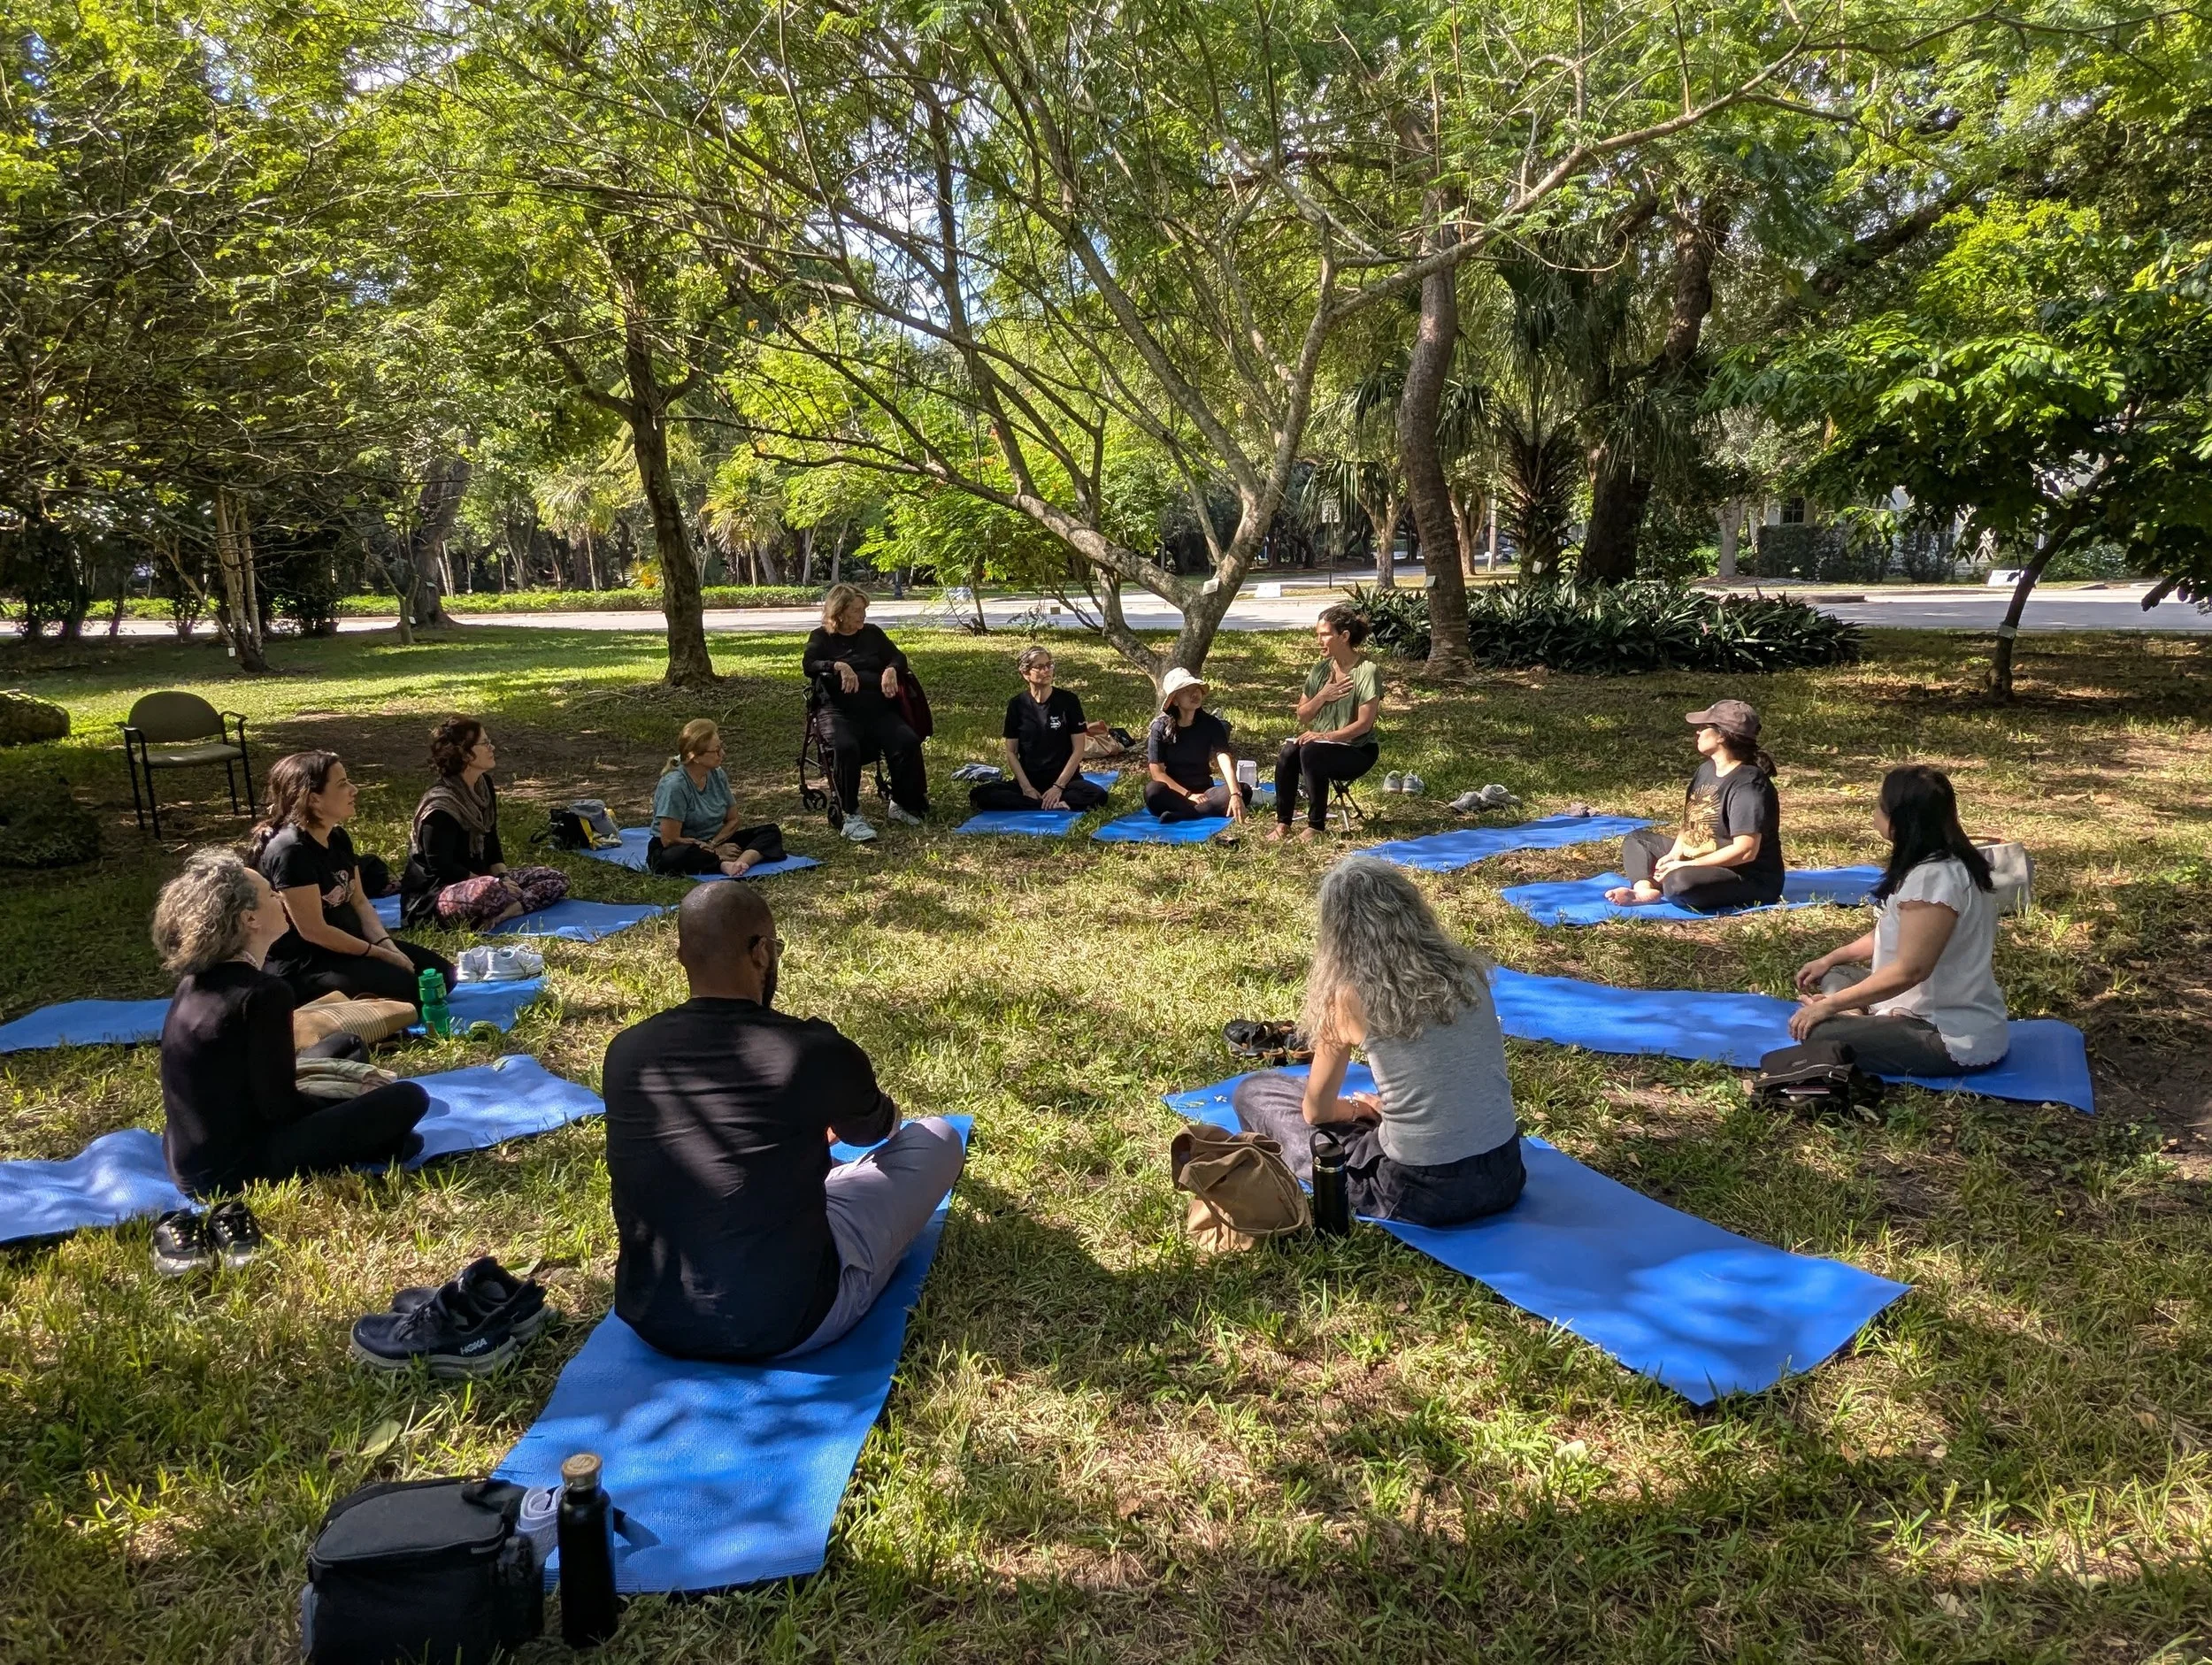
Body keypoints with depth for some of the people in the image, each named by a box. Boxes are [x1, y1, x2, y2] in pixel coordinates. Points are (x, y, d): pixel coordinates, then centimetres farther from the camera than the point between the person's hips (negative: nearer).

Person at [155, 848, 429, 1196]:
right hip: (231, 1169, -9)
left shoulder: (197, 980, 4)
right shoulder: (262, 992, -23)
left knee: (346, 1046, 22)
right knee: (408, 1099, -9)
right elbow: (279, 1108, -16)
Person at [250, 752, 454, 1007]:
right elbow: (313, 931, -23)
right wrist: (382, 955, -17)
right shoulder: (291, 851, -23)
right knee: (406, 987, -23)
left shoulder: (338, 837, 5)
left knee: (441, 972, 2)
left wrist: (388, 946, -8)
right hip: (300, 966, -9)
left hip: (346, 945, 9)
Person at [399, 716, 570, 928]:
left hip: (476, 881, 10)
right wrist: (496, 884, -20)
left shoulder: (484, 785, 7)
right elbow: (441, 867, -21)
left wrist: (502, 877, -4)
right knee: (491, 893, -44)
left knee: (557, 879, 2)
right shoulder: (441, 806, -19)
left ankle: (507, 909, -19)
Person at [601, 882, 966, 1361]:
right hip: (786, 1323, -5)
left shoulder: (624, 1052, -6)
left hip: (650, 1317, 5)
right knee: (938, 1137, 11)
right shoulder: (816, 1051, -17)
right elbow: (874, 1128, 9)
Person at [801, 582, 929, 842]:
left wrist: (891, 669, -9)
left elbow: (898, 657, 15)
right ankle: (851, 817, -25)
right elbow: (808, 664, -6)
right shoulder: (822, 638, 11)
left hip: (878, 709, 3)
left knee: (908, 742, -24)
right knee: (846, 748, -36)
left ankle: (902, 804, -4)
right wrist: (839, 666, -24)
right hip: (841, 711, -3)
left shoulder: (872, 634, 21)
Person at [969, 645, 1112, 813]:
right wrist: (1027, 787, -11)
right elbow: (1011, 752, 3)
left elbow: (1078, 749, -4)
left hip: (1065, 779, -1)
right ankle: (1057, 805, -28)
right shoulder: (1017, 705, 1)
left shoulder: (1068, 701, -3)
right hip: (1028, 780, 1)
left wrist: (1058, 786, -13)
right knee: (980, 795, -25)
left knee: (1098, 795, -32)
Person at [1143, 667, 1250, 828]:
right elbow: (1157, 771, -12)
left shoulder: (1211, 723, -6)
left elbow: (1225, 759, -20)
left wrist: (1235, 795, -37)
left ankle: (1181, 814, -34)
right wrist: (1188, 795, -21)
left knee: (1244, 790, -26)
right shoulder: (1161, 726, -9)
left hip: (1204, 791, 3)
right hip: (1174, 792, -2)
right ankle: (1207, 810, -32)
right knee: (1153, 791, -36)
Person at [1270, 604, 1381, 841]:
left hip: (1357, 751, -5)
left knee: (1311, 752, -33)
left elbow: (1364, 724, -16)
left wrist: (1327, 737, -25)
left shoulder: (1368, 671, -12)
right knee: (1287, 752, -26)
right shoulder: (1320, 670, 6)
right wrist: (1321, 697, -10)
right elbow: (1302, 717, 8)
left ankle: (1316, 826, -22)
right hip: (1321, 743, 5)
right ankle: (1283, 823, -20)